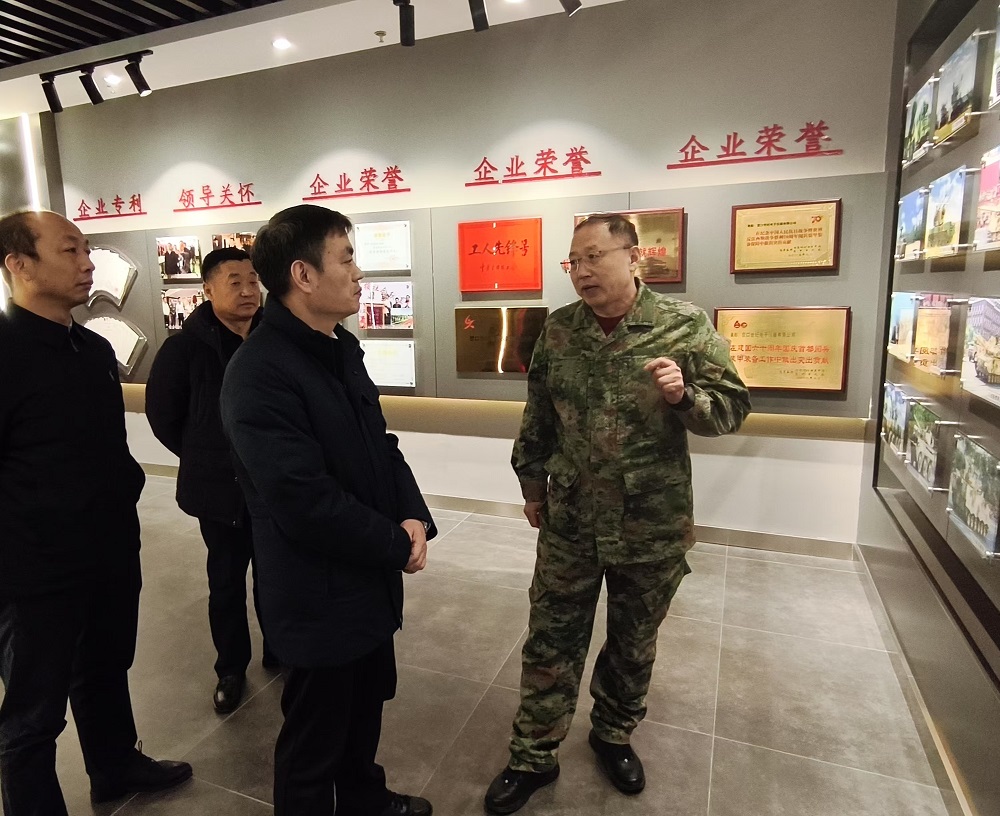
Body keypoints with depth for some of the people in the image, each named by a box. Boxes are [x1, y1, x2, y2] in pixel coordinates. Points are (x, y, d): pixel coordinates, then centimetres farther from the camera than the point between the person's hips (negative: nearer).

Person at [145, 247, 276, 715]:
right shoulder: (186, 347, -9)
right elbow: (162, 415, 0)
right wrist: (204, 458, 2)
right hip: (220, 488, -1)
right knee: (226, 581, 13)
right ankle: (231, 668, 32)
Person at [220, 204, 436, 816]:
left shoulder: (341, 347, 5)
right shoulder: (261, 372, -24)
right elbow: (305, 501, -28)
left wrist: (413, 517, -7)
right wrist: (396, 545, -16)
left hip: (369, 577, 9)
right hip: (319, 594, -8)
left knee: (366, 707, 28)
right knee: (315, 736, 16)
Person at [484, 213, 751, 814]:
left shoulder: (686, 325, -8)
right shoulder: (559, 329, 0)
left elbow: (733, 407, -4)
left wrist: (684, 394, -24)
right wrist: (533, 485, 12)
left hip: (653, 524, -1)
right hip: (569, 520, 2)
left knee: (634, 643, 18)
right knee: (551, 642, 10)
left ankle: (614, 735, 44)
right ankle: (534, 757, 31)